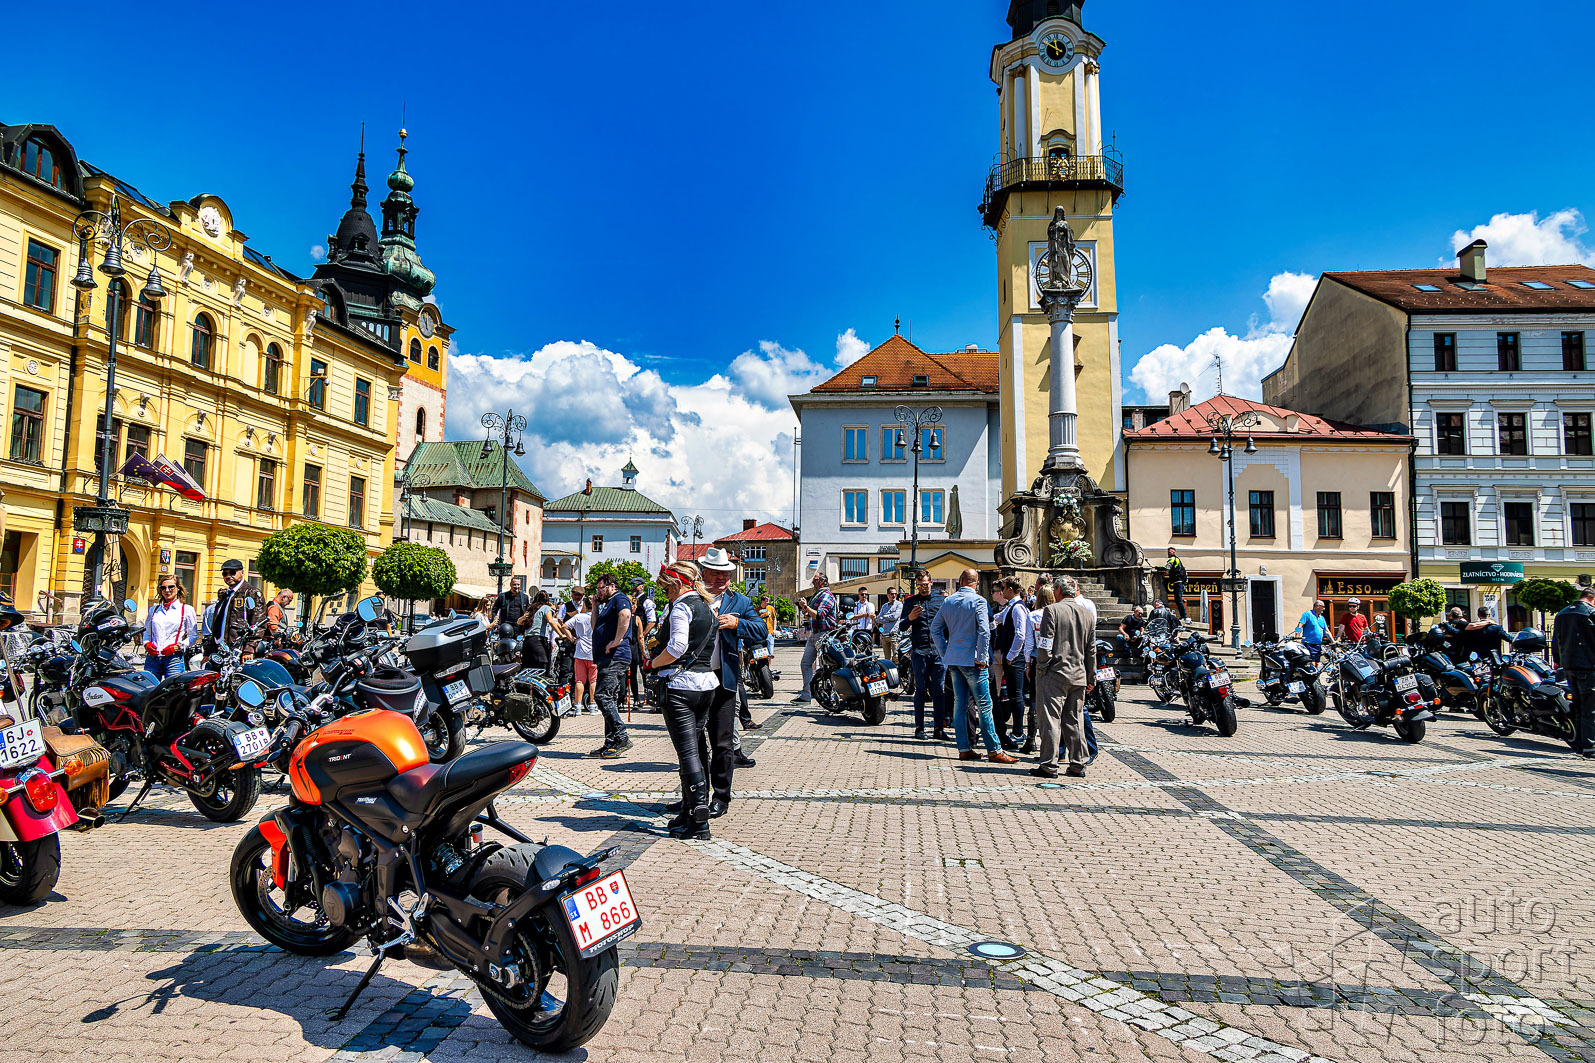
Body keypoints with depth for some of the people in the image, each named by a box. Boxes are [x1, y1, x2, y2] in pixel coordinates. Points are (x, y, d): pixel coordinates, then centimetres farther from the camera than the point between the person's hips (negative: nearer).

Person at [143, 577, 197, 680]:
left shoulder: (187, 609, 6)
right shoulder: (154, 609, 19)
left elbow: (193, 635, 4)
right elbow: (146, 631, 25)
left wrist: (177, 646, -10)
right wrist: (147, 644, 5)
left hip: (173, 659, -4)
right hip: (152, 658, 4)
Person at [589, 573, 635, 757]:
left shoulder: (620, 599, -5)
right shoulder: (608, 604, 27)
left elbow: (625, 614, -28)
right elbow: (596, 628, 33)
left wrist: (617, 640, -27)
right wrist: (596, 606, 26)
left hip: (615, 658, -11)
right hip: (607, 659, 11)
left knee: (602, 696, -18)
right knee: (609, 700, 10)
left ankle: (621, 737, -17)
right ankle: (611, 744, 13)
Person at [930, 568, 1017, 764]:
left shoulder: (949, 601, 8)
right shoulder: (978, 601, -10)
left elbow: (935, 628, 12)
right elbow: (984, 631, -19)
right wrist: (982, 658, -12)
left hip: (953, 659, 6)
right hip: (972, 659, -6)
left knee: (960, 704, 10)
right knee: (984, 705, -3)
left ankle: (964, 748, 13)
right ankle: (994, 751, -1)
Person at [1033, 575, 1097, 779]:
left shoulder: (1052, 610, -8)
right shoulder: (1087, 615, 9)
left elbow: (1045, 645, -13)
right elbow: (1091, 650, 13)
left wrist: (1041, 669, -4)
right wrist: (1091, 678, 18)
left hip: (1054, 673, -5)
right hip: (1078, 676, 6)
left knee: (1051, 720, -1)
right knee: (1075, 721, 12)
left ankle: (1049, 766, 1)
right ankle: (1078, 765, 16)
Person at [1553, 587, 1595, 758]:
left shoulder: (1561, 614, 13)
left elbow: (1555, 640, 18)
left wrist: (1558, 661, 26)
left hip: (1568, 667, 7)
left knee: (1577, 706, 13)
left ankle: (1578, 744, 16)